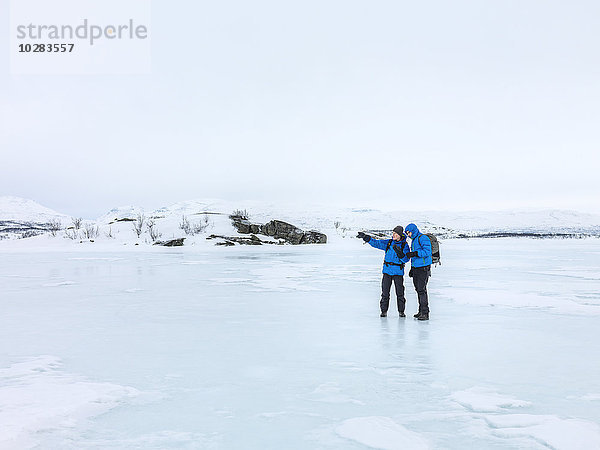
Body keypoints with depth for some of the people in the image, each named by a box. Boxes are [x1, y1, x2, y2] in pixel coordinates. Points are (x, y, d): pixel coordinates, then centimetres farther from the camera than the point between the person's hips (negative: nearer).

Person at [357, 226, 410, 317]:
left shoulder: (404, 245, -1)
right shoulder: (388, 242, 7)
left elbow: (406, 259, -10)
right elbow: (376, 243, 2)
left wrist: (399, 252, -27)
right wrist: (366, 238, -10)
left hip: (398, 271, -2)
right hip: (387, 270, 2)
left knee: (400, 292, 1)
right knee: (385, 292, 1)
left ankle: (401, 311, 14)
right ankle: (384, 311, 8)